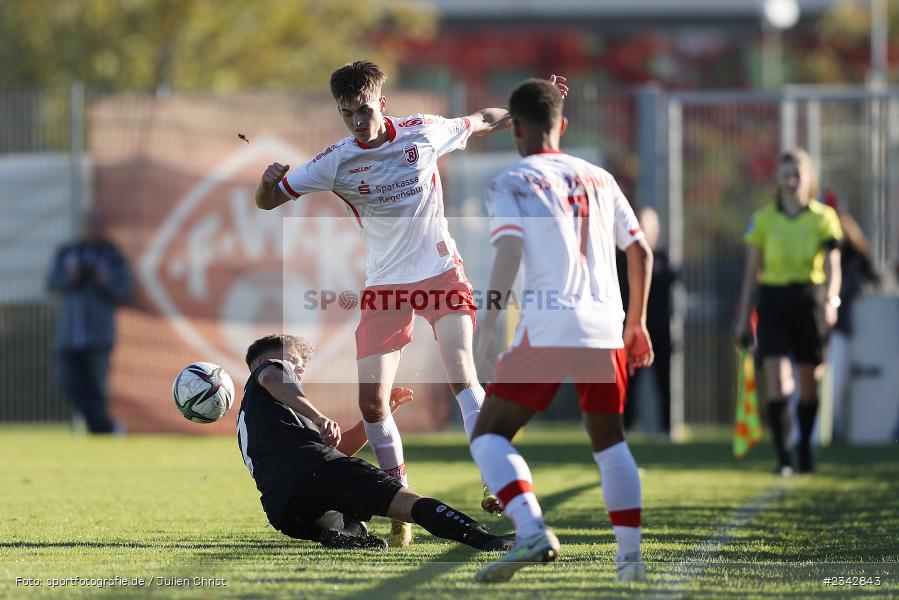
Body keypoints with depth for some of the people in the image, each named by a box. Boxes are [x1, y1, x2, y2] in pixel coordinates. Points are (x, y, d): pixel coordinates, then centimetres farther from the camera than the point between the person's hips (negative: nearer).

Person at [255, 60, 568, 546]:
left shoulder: (423, 133, -7)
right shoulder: (334, 163, -8)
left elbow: (479, 122, 14)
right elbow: (267, 201, -2)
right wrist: (268, 180, -24)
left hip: (441, 273, -1)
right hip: (384, 287, 1)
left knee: (461, 375, -21)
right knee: (371, 401, -7)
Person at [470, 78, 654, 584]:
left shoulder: (511, 184, 3)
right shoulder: (598, 179, 18)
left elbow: (509, 252, -12)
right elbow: (641, 251, 18)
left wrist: (489, 325, -17)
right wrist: (637, 322, 27)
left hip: (548, 328, -5)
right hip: (606, 329, 5)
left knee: (490, 435, 0)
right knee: (608, 439, 22)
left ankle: (533, 532, -23)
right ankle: (631, 557, 14)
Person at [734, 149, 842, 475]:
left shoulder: (823, 218, 4)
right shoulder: (763, 219, 7)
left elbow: (833, 268, -2)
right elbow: (751, 272, 10)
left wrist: (830, 301, -20)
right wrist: (742, 318, 7)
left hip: (808, 300, 0)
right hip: (773, 299, 0)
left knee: (809, 382, 9)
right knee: (776, 381, -12)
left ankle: (805, 447, 27)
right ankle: (782, 457, -13)